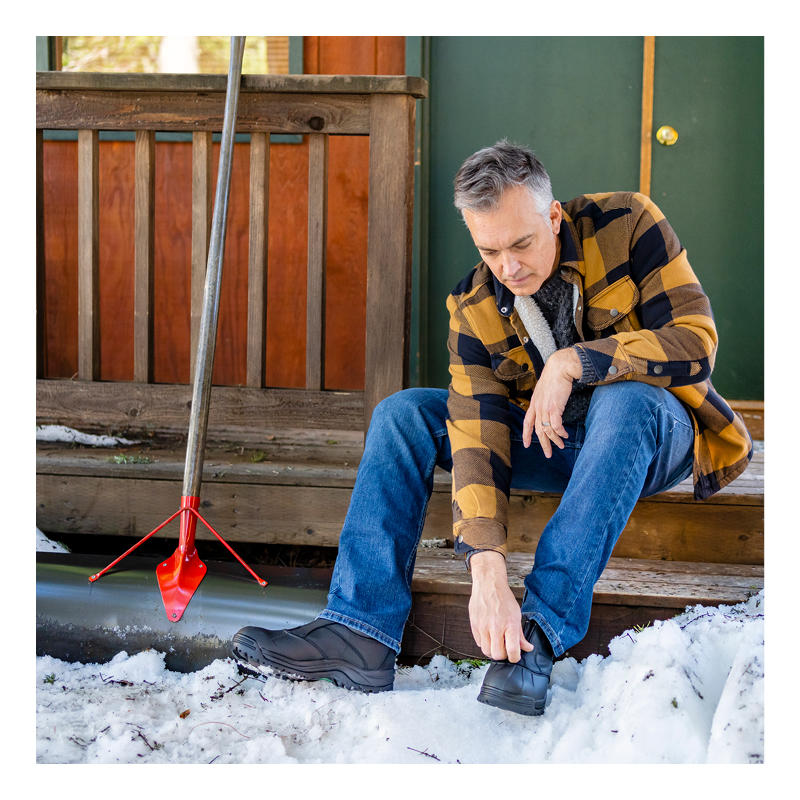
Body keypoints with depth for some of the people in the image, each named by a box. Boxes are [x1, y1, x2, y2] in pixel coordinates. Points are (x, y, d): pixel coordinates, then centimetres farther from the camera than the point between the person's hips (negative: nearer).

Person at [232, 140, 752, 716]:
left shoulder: (626, 226, -16)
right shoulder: (475, 310, -9)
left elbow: (695, 341, -23)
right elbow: (477, 438, -21)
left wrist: (574, 362, -30)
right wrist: (487, 568, -35)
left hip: (651, 431, -4)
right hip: (550, 445, 4)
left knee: (622, 399, -38)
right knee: (402, 415, -10)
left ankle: (543, 631, -37)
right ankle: (361, 630, -22)